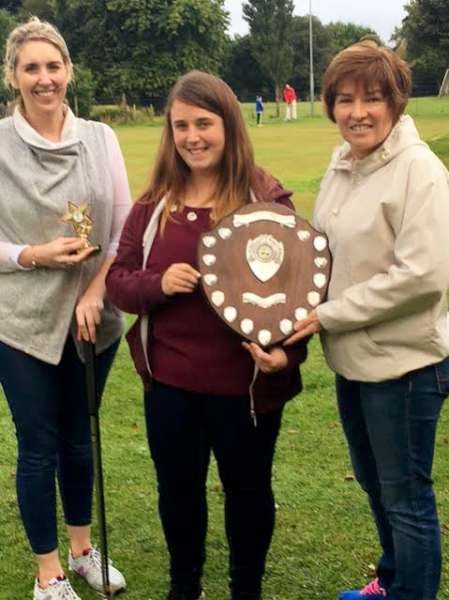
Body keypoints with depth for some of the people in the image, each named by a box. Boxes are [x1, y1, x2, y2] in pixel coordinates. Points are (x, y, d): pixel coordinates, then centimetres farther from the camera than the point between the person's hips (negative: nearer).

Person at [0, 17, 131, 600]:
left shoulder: (100, 138, -1)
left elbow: (125, 227, 0)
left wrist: (95, 291, -11)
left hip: (93, 316, 3)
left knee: (80, 437, 17)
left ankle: (82, 548, 38)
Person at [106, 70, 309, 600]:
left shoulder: (266, 201, -8)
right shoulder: (153, 204, 1)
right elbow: (117, 279, 5)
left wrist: (287, 353, -22)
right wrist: (157, 284, -16)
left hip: (244, 384, -3)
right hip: (169, 381, 3)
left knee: (246, 490, 17)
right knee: (177, 490, 19)